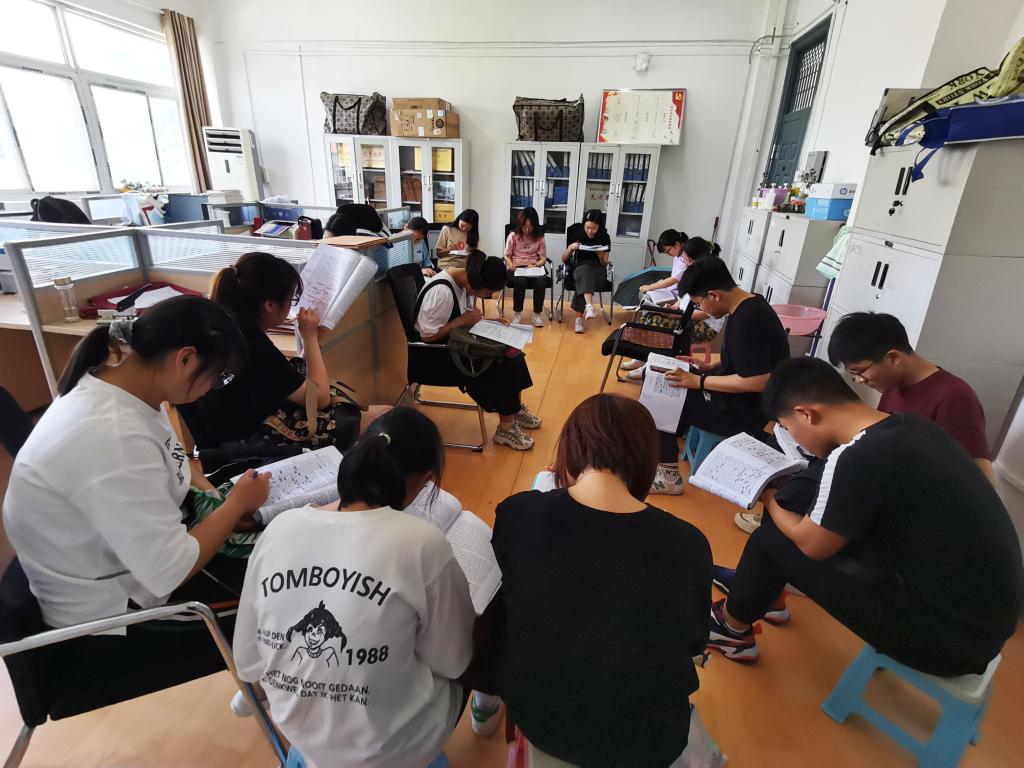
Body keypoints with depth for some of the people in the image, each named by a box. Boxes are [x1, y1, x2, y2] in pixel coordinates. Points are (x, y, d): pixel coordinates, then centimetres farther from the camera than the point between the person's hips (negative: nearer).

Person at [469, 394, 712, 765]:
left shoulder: (518, 515, -23)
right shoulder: (688, 545, -23)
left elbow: (497, 607, -3)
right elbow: (695, 643, -2)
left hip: (537, 718, 1)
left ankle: (488, 703, 50)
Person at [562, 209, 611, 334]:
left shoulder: (604, 238, 2)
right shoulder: (577, 234, 2)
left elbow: (604, 264, 4)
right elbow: (564, 260, 7)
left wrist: (600, 254, -16)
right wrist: (570, 248, -12)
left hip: (597, 272, 0)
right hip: (579, 269, 0)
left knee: (584, 280, -36)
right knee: (585, 270, -38)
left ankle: (580, 318, -33)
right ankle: (589, 306, -59)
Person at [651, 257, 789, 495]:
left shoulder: (748, 320, -27)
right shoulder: (749, 305, 3)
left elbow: (757, 382, -29)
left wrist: (700, 381, -21)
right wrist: (709, 368, 6)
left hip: (744, 411, -10)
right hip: (737, 399, 10)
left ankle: (669, 477, 8)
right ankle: (663, 451, 26)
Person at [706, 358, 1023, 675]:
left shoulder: (855, 458, -27)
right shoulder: (914, 427, -1)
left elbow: (811, 544, -11)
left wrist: (770, 502, 6)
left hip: (950, 635, -8)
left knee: (771, 540, 0)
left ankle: (733, 630, 25)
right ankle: (754, 587, 37)